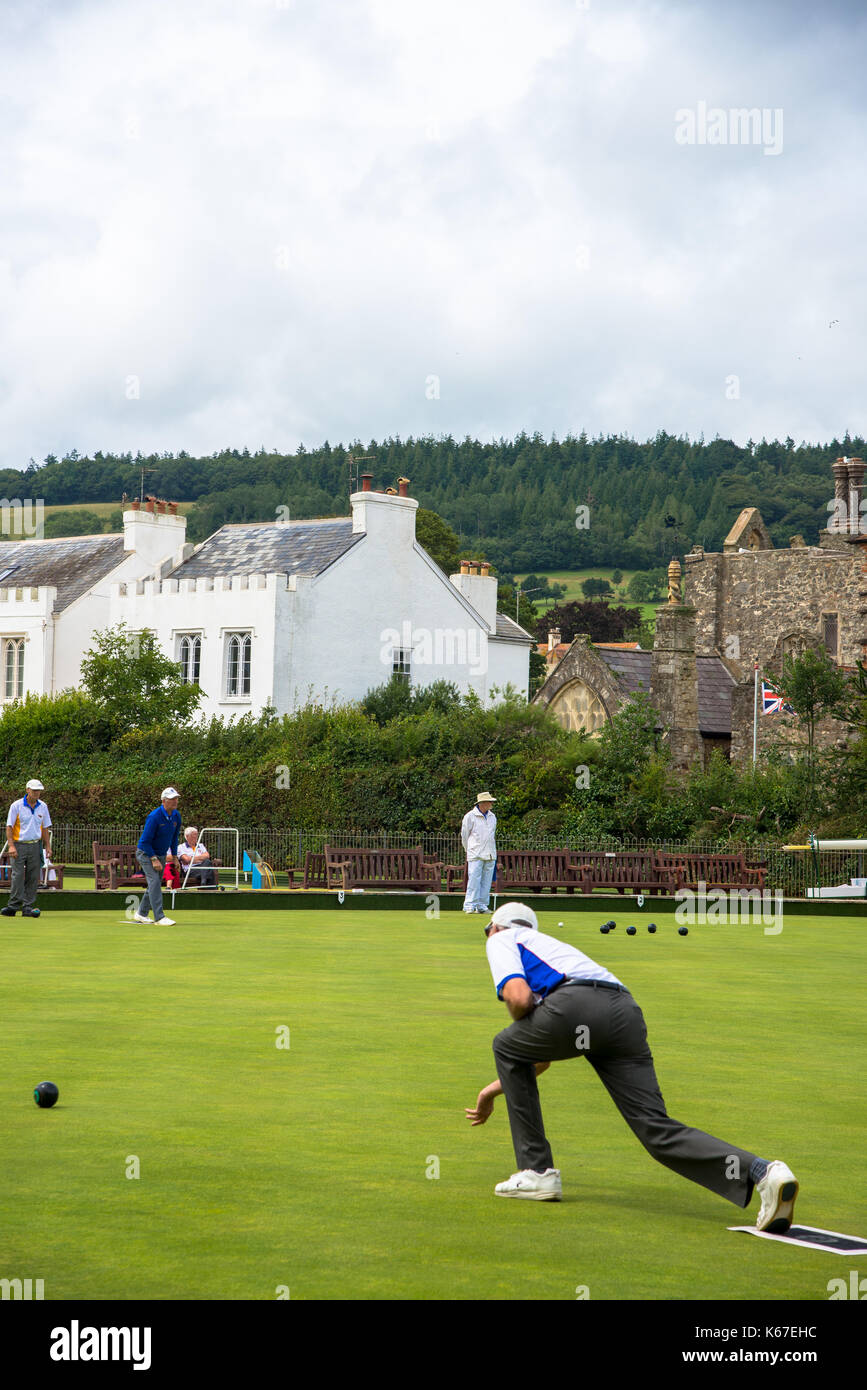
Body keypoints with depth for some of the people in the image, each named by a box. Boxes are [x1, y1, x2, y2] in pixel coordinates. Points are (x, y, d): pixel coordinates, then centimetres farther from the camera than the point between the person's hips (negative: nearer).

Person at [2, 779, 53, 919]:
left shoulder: (43, 807, 8)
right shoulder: (16, 806, -4)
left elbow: (45, 828, 15)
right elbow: (9, 827, -5)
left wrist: (48, 846, 8)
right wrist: (11, 846, -14)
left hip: (35, 845, 4)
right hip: (19, 845, -4)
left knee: (33, 878, -1)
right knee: (17, 876, -11)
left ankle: (28, 907, 2)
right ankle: (13, 906, -8)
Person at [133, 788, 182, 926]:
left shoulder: (176, 816, -2)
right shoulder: (154, 817, -24)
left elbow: (174, 837, 13)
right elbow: (145, 841, -22)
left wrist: (174, 856, 10)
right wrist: (154, 859, -24)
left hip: (161, 855, 8)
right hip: (146, 853, -8)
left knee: (155, 884, 11)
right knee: (154, 881, -19)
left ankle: (141, 914, 25)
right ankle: (159, 917, -24)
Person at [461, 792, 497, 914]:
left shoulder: (492, 817, 14)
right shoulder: (470, 816, -3)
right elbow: (464, 835, 5)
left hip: (490, 855, 5)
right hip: (475, 855, -5)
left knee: (486, 881, 3)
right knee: (474, 879, -11)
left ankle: (482, 905, 7)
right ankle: (469, 905, -9)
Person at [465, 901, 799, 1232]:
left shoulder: (503, 940, 24)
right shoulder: (548, 945, 45)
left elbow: (520, 997, 0)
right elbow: (540, 1057, 51)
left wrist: (518, 1019, 23)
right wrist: (494, 1090, 61)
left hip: (577, 1006, -6)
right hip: (627, 1012, 6)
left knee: (507, 1046, 25)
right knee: (658, 1132, -2)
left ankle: (537, 1172, 21)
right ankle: (761, 1172, -25)